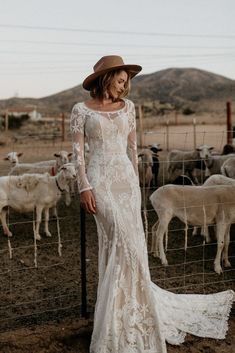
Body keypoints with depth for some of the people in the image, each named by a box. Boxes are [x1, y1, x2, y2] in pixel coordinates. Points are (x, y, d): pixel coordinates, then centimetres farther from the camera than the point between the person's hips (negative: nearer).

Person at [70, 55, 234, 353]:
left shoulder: (127, 107, 10)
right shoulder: (81, 110, -1)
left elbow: (132, 146, 14)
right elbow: (78, 151, -3)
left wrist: (135, 180, 13)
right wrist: (84, 187, -10)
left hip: (126, 178, 4)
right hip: (100, 180, -4)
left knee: (118, 245, 6)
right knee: (124, 243, -12)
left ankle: (123, 313, 19)